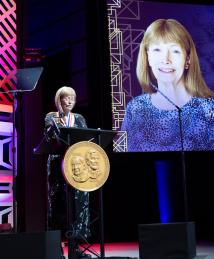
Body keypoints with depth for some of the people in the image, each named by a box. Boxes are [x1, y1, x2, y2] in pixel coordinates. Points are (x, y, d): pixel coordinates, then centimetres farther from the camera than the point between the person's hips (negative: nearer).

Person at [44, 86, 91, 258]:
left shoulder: (79, 119, 15)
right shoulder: (51, 118, 5)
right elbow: (48, 140, -8)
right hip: (58, 164, -3)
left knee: (79, 202, -2)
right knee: (58, 202, -4)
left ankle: (75, 244, 4)